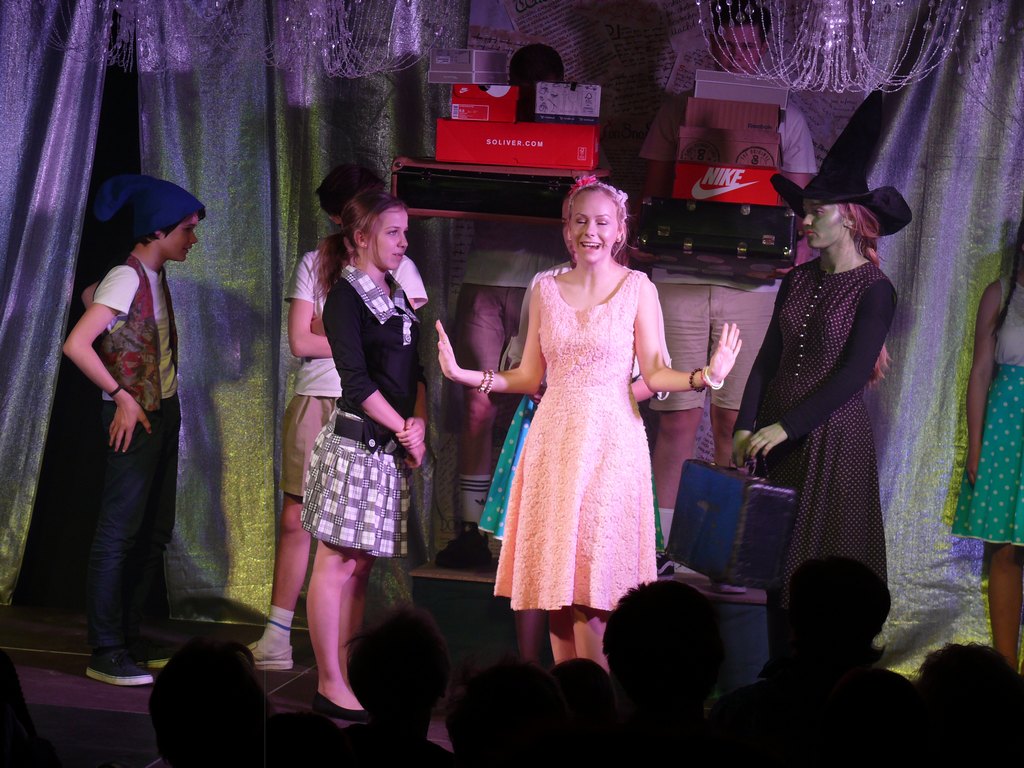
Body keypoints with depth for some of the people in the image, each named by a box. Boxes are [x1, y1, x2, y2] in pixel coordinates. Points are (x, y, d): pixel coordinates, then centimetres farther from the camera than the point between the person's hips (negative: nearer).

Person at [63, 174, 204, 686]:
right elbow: (76, 345, -23)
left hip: (164, 412, 9)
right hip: (135, 416, -9)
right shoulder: (126, 279, -15)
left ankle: (131, 639, 20)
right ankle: (105, 653, -2)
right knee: (119, 532, -6)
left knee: (153, 532, 12)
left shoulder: (155, 278, 10)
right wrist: (121, 395, -17)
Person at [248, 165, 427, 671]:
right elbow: (300, 341, 2)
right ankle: (275, 640, 4)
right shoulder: (314, 264, 13)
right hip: (314, 404, 2)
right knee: (295, 519, -1)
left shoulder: (397, 268, 9)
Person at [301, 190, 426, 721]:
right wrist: (404, 430, -10)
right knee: (338, 562, -4)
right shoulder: (346, 297, -7)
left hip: (392, 447, 8)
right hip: (356, 441, -8)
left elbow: (414, 372, 15)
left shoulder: (398, 297, 17)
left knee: (361, 564, 10)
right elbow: (356, 379, -14)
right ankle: (329, 686, -1)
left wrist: (419, 425, -1)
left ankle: (345, 675, 15)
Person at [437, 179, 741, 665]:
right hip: (554, 440, 4)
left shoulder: (637, 288, 2)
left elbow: (655, 373, -2)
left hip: (610, 441, -3)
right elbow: (528, 377, 12)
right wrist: (463, 374, 3)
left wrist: (705, 376, -19)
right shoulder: (546, 290, 10)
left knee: (593, 577, -8)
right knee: (556, 575, 3)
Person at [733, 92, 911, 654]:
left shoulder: (874, 291, -7)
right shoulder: (798, 280, 10)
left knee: (823, 562, -3)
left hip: (833, 436, -5)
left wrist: (784, 427, -17)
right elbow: (769, 355, 7)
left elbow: (852, 375, -14)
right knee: (775, 559, 6)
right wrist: (746, 426, -5)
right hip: (778, 435, 6)